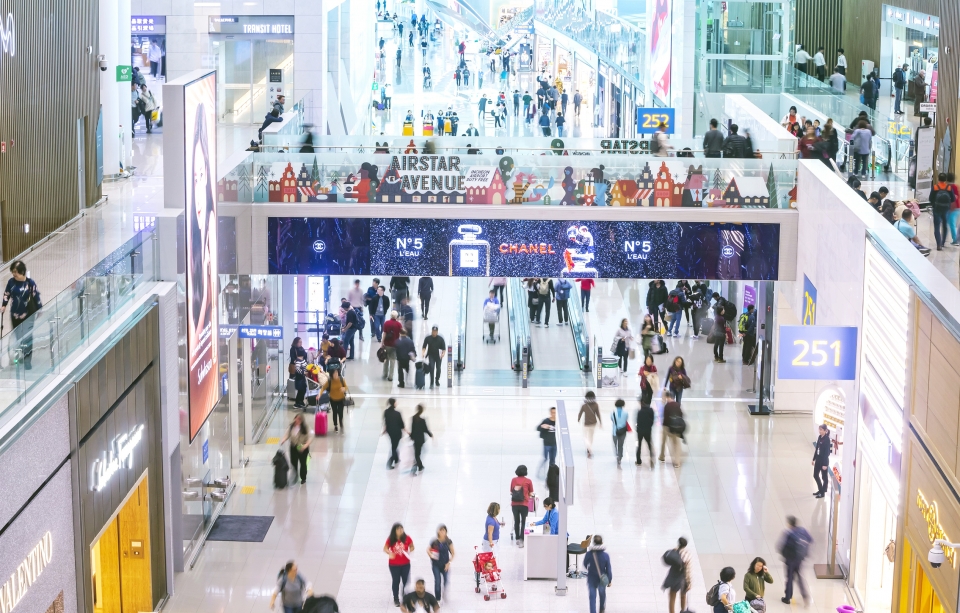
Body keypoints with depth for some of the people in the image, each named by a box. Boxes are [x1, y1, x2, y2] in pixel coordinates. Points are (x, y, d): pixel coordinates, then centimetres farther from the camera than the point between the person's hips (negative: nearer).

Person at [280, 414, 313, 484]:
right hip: (293, 447, 4)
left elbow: (309, 438, -16)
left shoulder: (304, 428, -17)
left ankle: (303, 478, 27)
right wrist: (283, 441, -19)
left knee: (303, 463, 9)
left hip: (302, 448, -4)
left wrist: (305, 445, -30)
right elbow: (287, 435, -1)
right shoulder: (291, 426, -5)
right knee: (293, 463, 11)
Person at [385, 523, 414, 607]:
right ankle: (396, 600, 17)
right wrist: (390, 553, -24)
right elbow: (385, 549, -3)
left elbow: (412, 547, 5)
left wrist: (409, 552, -16)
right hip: (394, 565, -1)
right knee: (396, 581, 6)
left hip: (405, 564, 1)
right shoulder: (390, 540, -11)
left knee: (406, 581, 6)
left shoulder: (407, 538, -9)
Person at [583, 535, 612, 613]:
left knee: (592, 597, 7)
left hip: (592, 578, -2)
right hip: (602, 579, 2)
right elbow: (608, 569, -12)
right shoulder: (606, 555, -20)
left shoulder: (589, 554, -20)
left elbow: (585, 564, -2)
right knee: (602, 594, 27)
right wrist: (610, 580, 2)